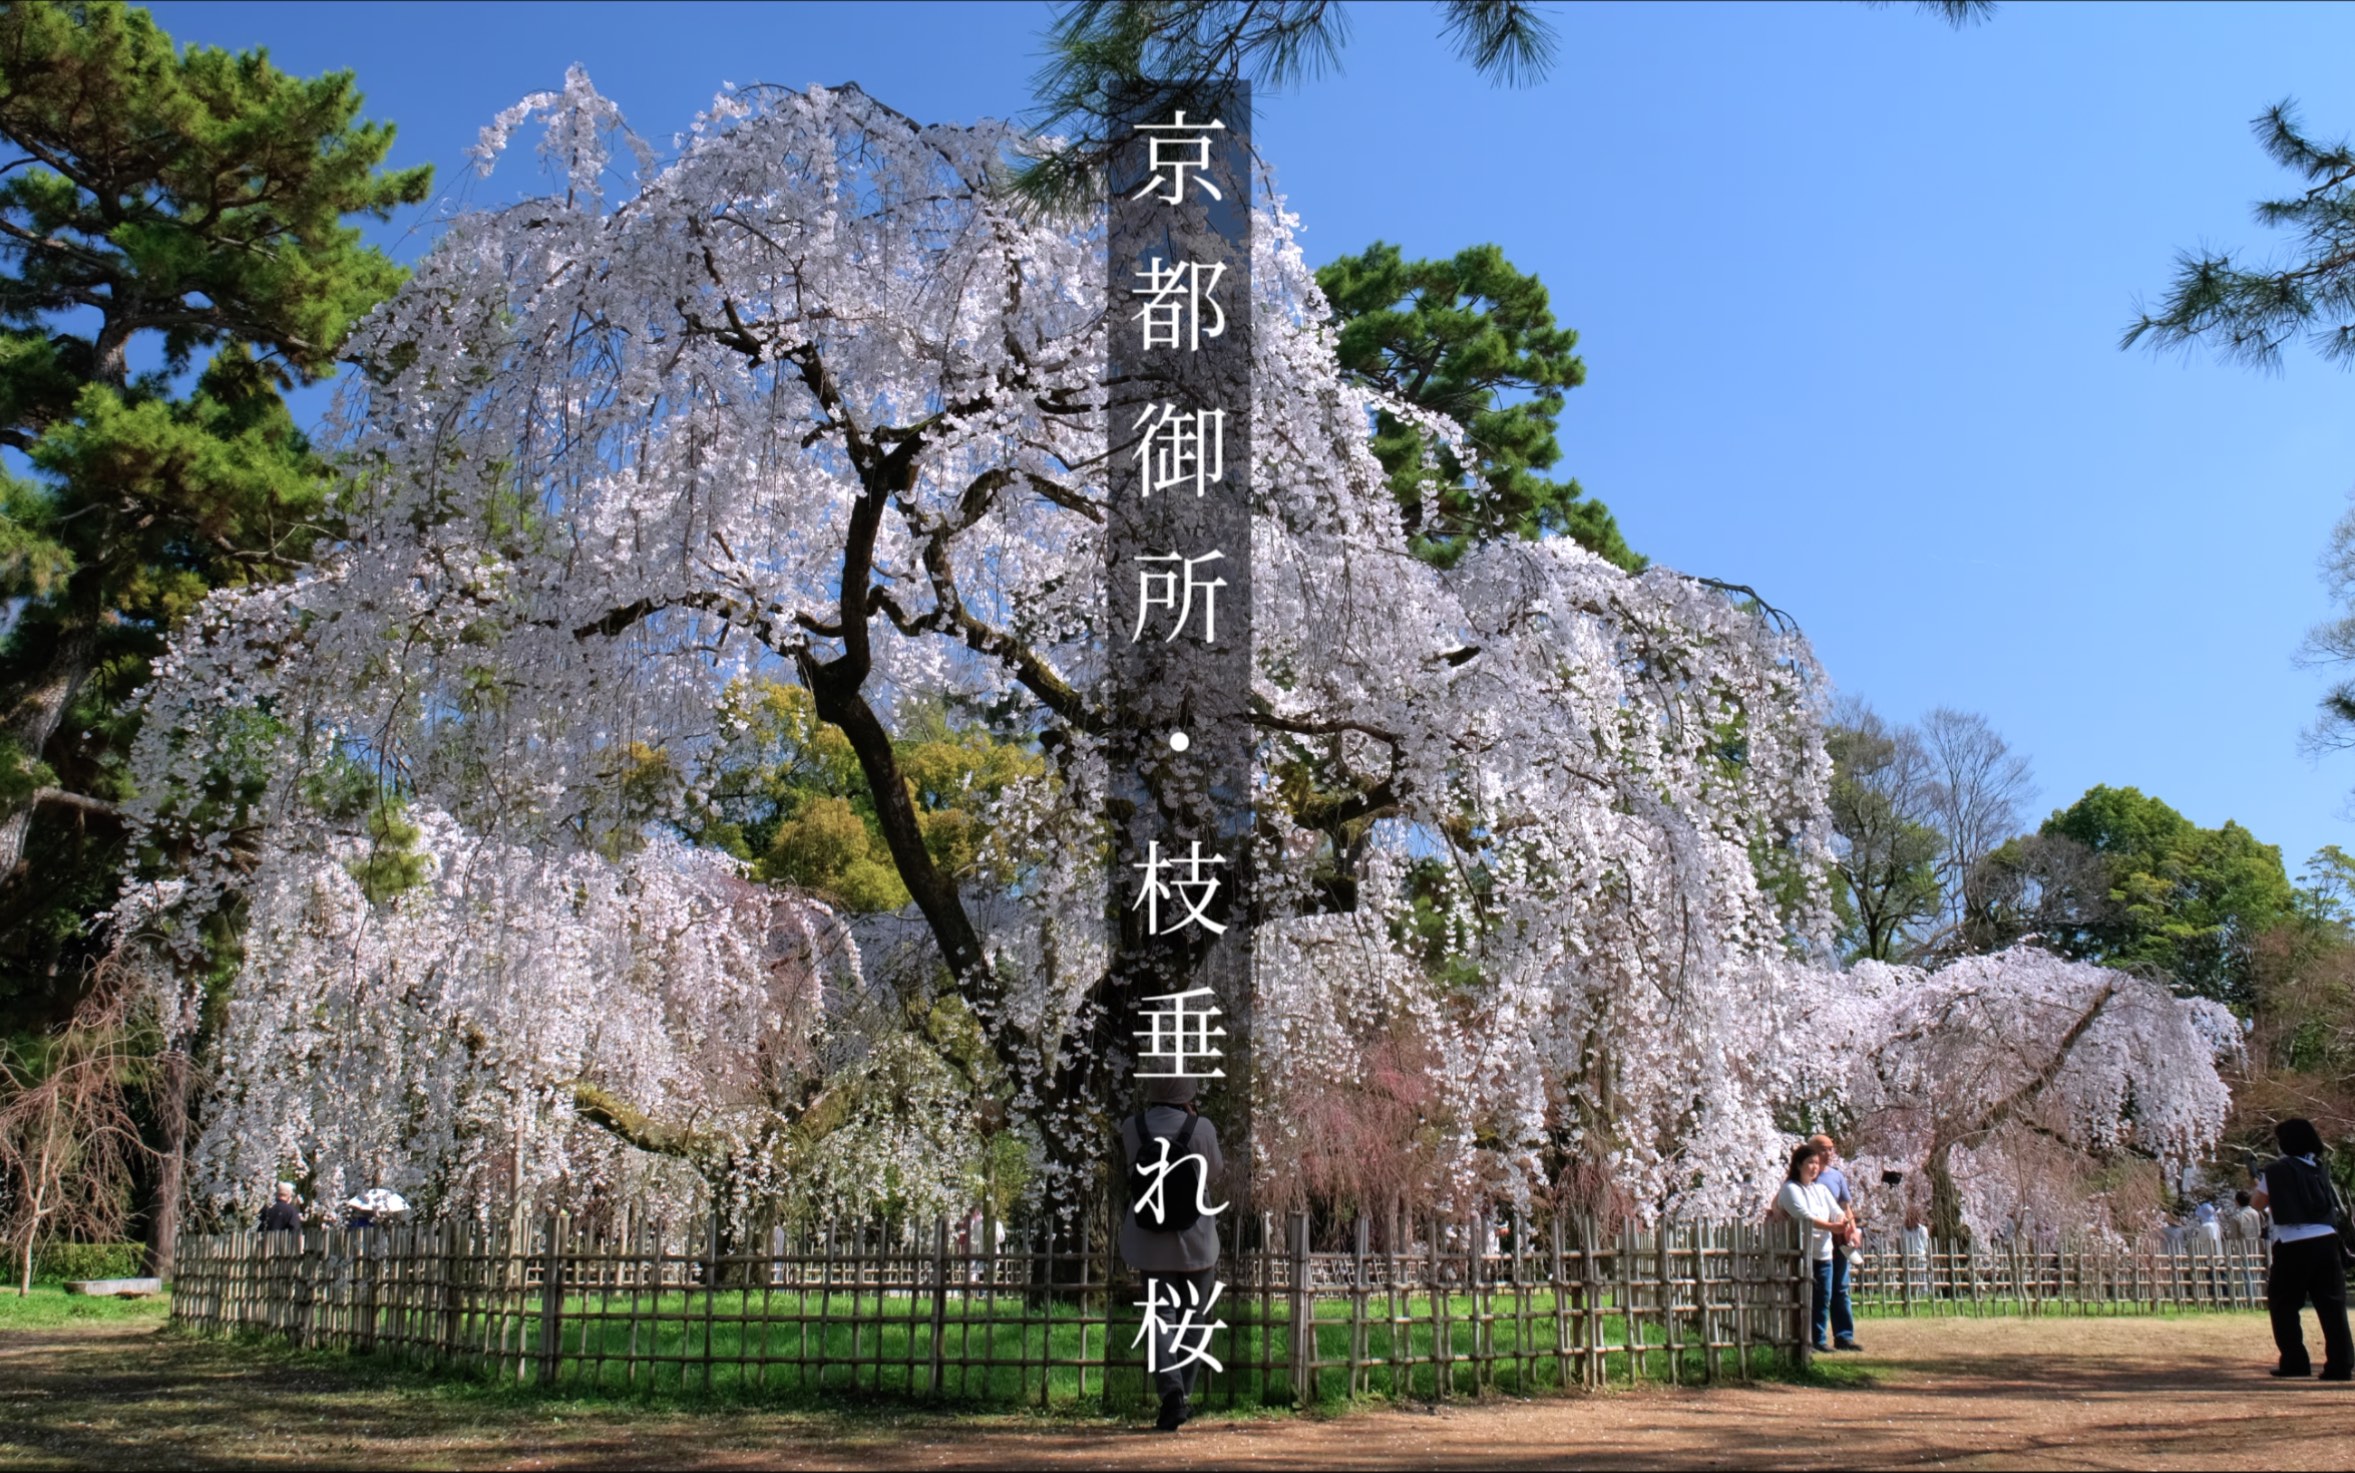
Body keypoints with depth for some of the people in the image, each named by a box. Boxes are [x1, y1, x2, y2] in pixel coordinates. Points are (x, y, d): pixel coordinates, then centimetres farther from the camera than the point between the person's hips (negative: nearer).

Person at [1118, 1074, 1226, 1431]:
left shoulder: (1131, 1128, -8)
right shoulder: (1202, 1129, -14)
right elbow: (1215, 1173, 4)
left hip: (1150, 1241, 1)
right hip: (1195, 1240, -1)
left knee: (1160, 1317, 7)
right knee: (1194, 1317, 16)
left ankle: (1170, 1391, -13)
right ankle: (1182, 1395, 19)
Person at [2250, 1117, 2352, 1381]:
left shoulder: (2276, 1171, -1)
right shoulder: (2319, 1169, 13)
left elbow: (2257, 1202, 9)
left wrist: (2260, 1184, 29)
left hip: (2292, 1245, -4)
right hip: (2325, 1240, 4)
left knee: (2282, 1304, 8)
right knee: (2332, 1306, 5)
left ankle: (2295, 1362, 4)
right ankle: (2341, 1365, 0)